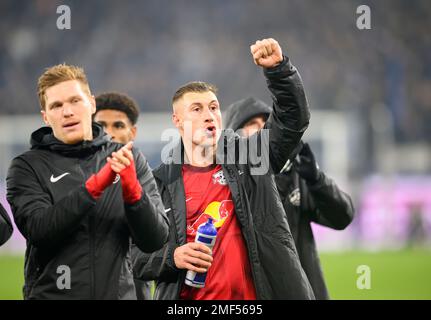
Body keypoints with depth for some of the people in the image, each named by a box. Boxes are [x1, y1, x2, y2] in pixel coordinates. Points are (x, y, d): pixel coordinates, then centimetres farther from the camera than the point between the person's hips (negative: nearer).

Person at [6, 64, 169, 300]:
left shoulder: (129, 159, 5)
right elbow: (38, 229, -16)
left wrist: (132, 190, -18)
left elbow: (155, 240, -2)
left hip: (119, 292, 2)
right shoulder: (27, 167, 0)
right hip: (51, 293, -2)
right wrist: (95, 185, -22)